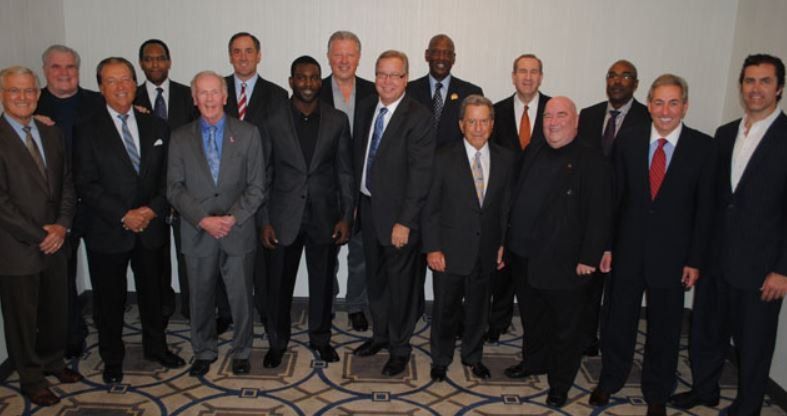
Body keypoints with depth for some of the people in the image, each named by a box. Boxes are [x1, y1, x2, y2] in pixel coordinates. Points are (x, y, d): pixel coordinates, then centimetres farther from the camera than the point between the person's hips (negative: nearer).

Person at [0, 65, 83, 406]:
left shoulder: (52, 134, 9)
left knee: (56, 310, 18)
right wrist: (37, 235, -13)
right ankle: (31, 378, 27)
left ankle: (52, 361, 38)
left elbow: (67, 184, 9)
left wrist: (62, 225, -6)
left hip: (54, 241, 5)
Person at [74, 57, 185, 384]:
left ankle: (156, 347, 36)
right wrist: (123, 216, -16)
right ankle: (112, 358, 30)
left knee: (153, 293, 16)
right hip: (107, 232, -2)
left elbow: (168, 176, 4)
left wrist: (153, 209, -11)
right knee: (109, 299, 11)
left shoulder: (156, 127, 6)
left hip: (151, 228, 3)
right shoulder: (88, 131, -4)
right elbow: (86, 184, -10)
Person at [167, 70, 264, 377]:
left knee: (241, 297, 7)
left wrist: (232, 218, -14)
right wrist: (203, 219, -13)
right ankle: (204, 352, 32)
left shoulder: (248, 133, 1)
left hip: (238, 232, -1)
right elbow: (175, 188, 0)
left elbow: (256, 186, -2)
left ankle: (241, 351, 28)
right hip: (197, 233, 1)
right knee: (200, 298, 12)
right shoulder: (180, 138, 5)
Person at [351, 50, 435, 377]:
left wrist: (405, 222, -20)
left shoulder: (418, 117, -15)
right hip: (368, 206, 6)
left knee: (400, 282, 8)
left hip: (398, 214, -6)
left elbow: (420, 173, -18)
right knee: (375, 277, 19)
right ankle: (380, 334, 39)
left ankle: (399, 347, 26)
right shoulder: (366, 108, 6)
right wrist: (356, 200, 8)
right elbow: (359, 156, 12)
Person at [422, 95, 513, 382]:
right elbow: (431, 208, -6)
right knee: (445, 309, 11)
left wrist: (503, 244, 3)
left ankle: (473, 356, 39)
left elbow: (506, 205, 6)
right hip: (450, 250, -2)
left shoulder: (505, 159, 1)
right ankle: (440, 359, 33)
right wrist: (432, 248, -10)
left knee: (478, 308, 18)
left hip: (487, 251, 3)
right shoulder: (444, 158, -7)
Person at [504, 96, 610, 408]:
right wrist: (509, 240, 11)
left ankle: (560, 384, 26)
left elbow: (598, 217, -15)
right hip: (525, 258, 6)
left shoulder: (591, 162, -12)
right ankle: (533, 362, 44)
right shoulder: (533, 153, 9)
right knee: (532, 318, 23)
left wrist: (589, 259, -17)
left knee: (565, 328, 10)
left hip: (564, 264, -6)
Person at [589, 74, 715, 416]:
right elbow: (615, 196, 1)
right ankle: (610, 381, 36)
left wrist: (695, 260, -6)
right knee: (618, 321, 14)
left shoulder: (703, 147, -6)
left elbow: (704, 208, -4)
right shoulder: (629, 140, -1)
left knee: (664, 328, 13)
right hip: (628, 250, 1)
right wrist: (606, 245, -1)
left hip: (671, 255, -1)